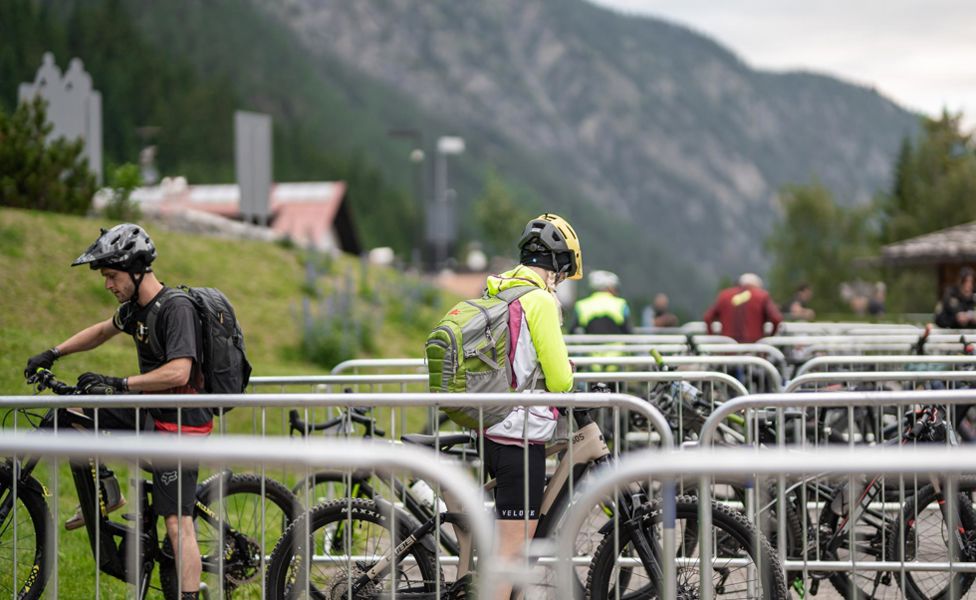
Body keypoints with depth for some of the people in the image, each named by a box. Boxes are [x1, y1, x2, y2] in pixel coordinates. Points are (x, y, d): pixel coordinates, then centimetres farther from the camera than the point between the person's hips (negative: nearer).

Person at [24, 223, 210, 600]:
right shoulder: (137, 307, 7)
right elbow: (104, 330, 28)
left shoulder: (176, 308, -21)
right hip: (150, 413, 9)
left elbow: (178, 372, -33)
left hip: (177, 425, -9)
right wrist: (54, 353, 21)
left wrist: (118, 383, -32)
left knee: (177, 522, -11)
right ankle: (106, 492, 17)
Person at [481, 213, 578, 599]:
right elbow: (558, 381, -15)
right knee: (512, 548, -6)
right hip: (521, 440, -9)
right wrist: (567, 369, 7)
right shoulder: (540, 300, -15)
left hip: (486, 432, 9)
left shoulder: (493, 295, 11)